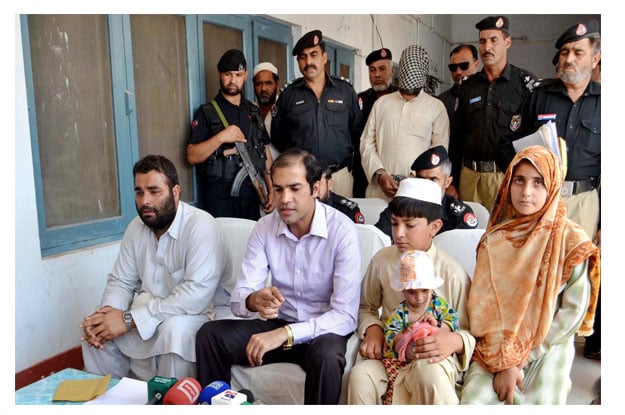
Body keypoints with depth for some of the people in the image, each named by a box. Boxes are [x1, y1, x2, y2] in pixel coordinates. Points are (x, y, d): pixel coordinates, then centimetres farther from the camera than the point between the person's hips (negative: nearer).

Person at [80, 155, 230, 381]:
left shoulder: (201, 226, -21)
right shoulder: (137, 227, 5)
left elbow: (197, 294, -31)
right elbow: (121, 281, 10)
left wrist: (129, 319, -28)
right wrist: (107, 311, -15)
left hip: (197, 312, -7)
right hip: (148, 309, 7)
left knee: (175, 328, -35)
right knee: (95, 329, -7)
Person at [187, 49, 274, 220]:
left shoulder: (254, 112, 14)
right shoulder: (206, 112, 1)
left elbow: (266, 154, 15)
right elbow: (192, 156, -6)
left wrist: (271, 190, 6)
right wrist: (221, 138, -18)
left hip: (251, 194, 4)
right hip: (219, 197, -3)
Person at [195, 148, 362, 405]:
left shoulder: (343, 231, -18)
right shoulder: (264, 228, -4)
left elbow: (346, 316, -21)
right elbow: (238, 299, -8)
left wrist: (285, 334, -32)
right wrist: (254, 300, -33)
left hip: (323, 329, -3)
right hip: (277, 324, 4)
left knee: (327, 356, -36)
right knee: (209, 335, -16)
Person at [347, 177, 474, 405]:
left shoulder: (452, 274, -9)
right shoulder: (382, 259, -1)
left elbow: (470, 332, -2)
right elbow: (367, 307, 15)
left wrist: (455, 341, -26)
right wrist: (372, 329, -6)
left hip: (433, 355, -3)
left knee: (430, 373, -38)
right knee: (360, 376, -29)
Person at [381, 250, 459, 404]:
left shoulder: (439, 304, 3)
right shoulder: (400, 311, -4)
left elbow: (453, 323, -1)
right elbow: (390, 336, -9)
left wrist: (437, 324, -17)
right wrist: (407, 334, -26)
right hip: (402, 358, -1)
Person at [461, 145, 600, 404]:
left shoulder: (572, 241, -6)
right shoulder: (494, 239, 0)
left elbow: (573, 311, -6)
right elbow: (482, 305, -4)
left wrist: (521, 358, -8)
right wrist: (503, 361, -12)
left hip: (547, 352, 0)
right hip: (495, 348, 1)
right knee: (472, 401, -18)